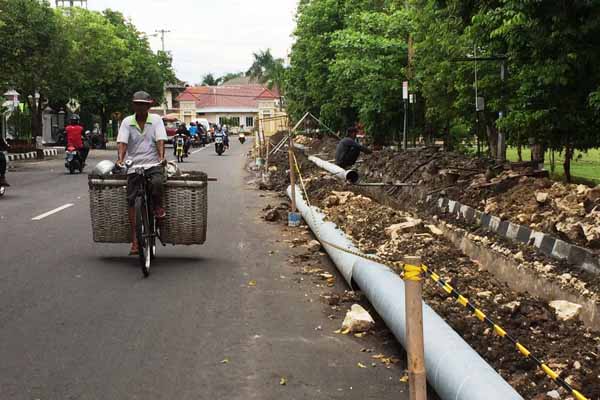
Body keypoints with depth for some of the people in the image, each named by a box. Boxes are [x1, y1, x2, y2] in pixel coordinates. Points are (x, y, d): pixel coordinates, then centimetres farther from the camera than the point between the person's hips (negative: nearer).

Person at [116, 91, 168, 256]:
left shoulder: (156, 119, 2)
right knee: (132, 202, -3)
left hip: (153, 164, -1)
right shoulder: (127, 122, 4)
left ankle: (158, 207, -2)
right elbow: (122, 142, -6)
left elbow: (160, 140, -8)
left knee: (157, 182, -34)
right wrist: (120, 159, -24)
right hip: (134, 166, 2)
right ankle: (135, 240, 2)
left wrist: (162, 157, -25)